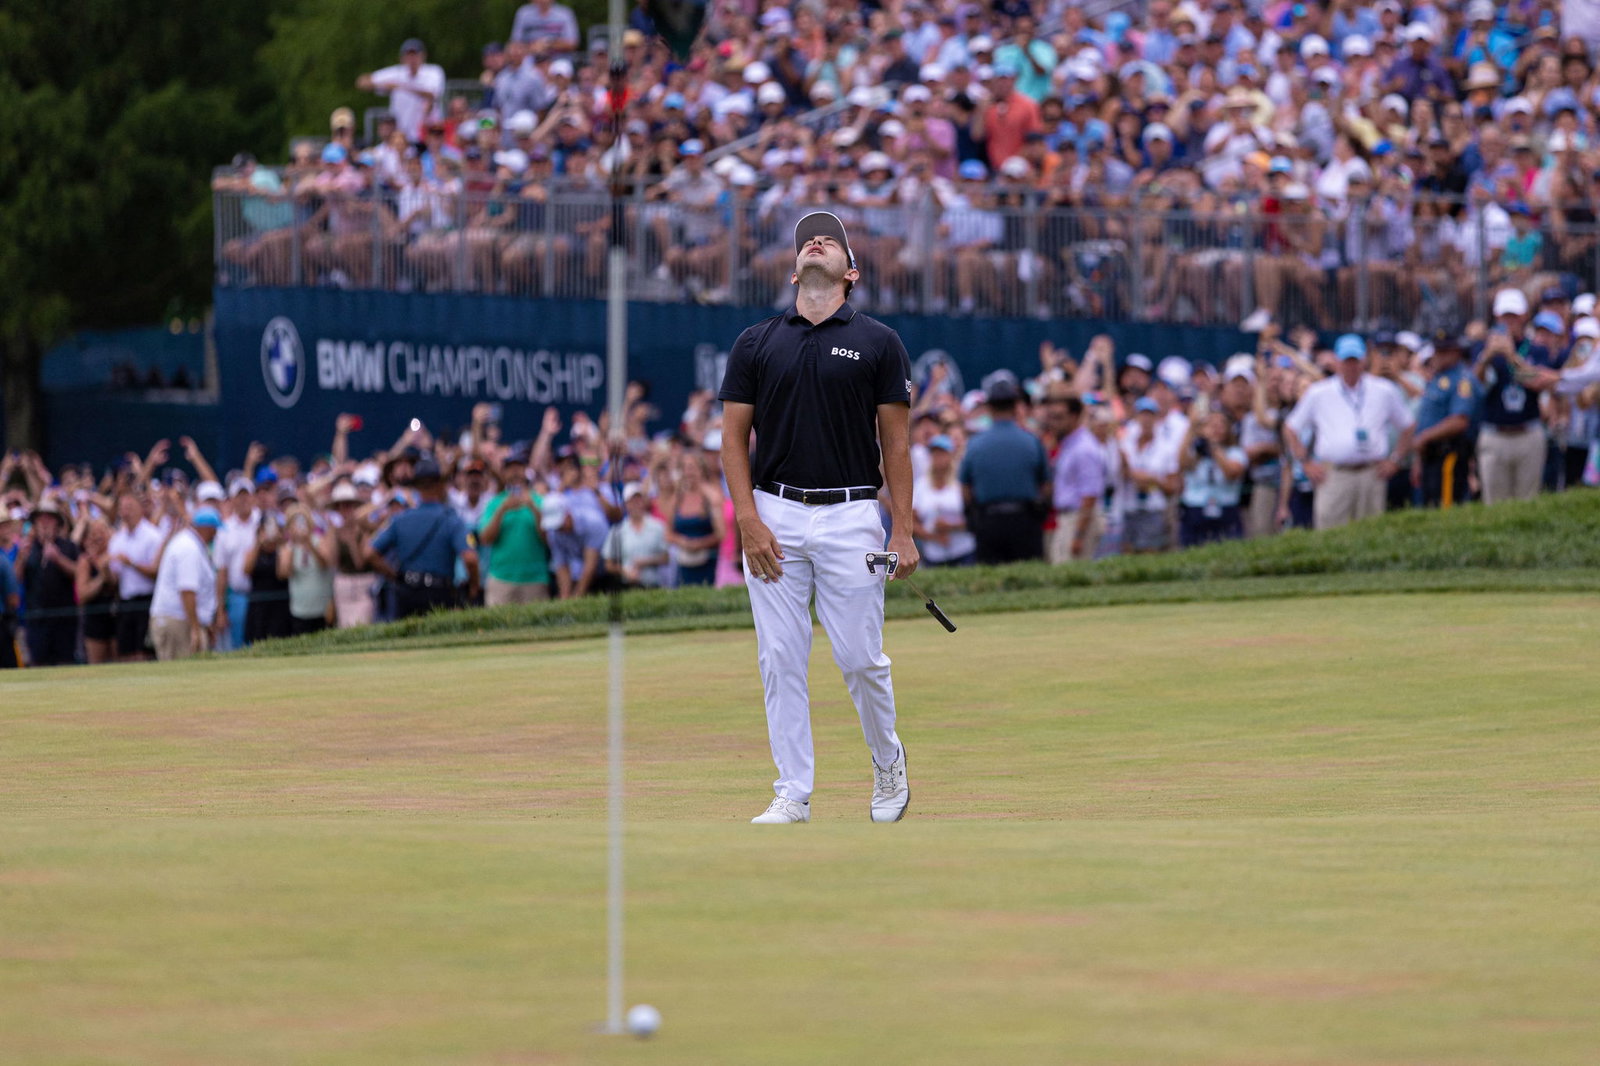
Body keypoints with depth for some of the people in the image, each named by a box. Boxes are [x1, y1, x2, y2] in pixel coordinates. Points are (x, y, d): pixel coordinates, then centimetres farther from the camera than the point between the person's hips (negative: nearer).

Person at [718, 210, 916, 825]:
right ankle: (793, 792, 6)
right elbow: (734, 437, 6)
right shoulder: (756, 343, 7)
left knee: (860, 658, -2)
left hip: (850, 516, -2)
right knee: (781, 660, 0)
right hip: (775, 516, 2)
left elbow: (895, 441, 3)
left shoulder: (878, 343, 3)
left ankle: (888, 767, 22)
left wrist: (904, 533, -4)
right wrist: (749, 521, -6)